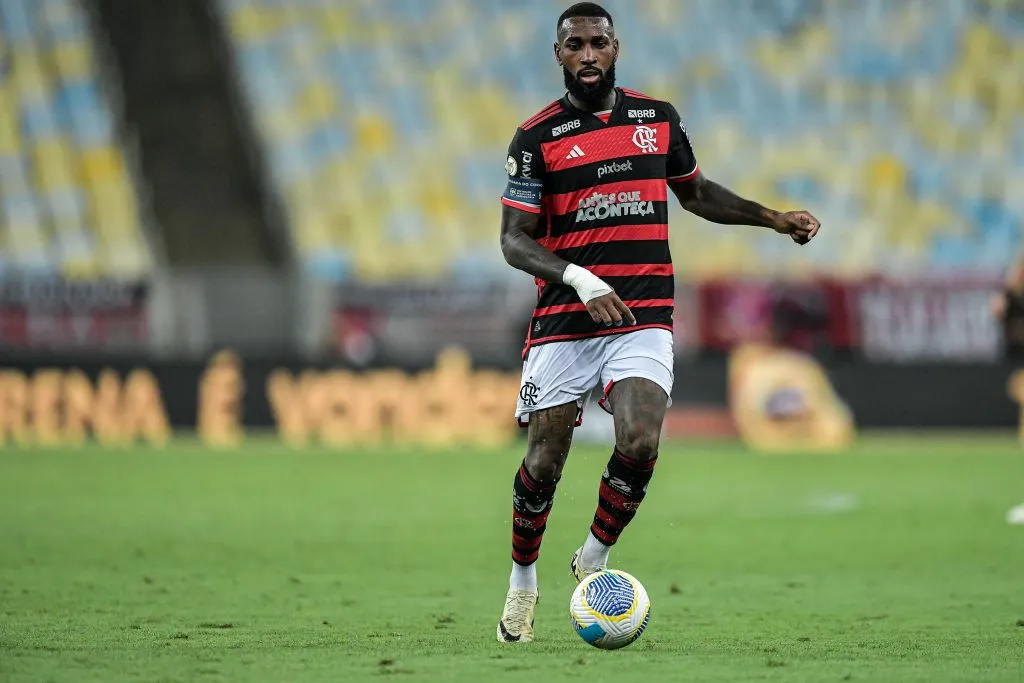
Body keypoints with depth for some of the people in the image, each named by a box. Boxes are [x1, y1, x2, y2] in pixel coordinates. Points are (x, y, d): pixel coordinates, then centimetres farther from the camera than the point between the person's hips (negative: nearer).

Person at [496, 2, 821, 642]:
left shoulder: (659, 118, 9)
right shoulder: (537, 136, -2)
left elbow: (695, 191, 26)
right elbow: (514, 239, -6)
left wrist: (776, 219, 17)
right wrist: (579, 278, -21)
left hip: (644, 319, 2)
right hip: (563, 321, -1)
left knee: (639, 445, -20)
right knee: (544, 463, -1)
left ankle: (595, 559, 5)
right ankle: (523, 579, 24)